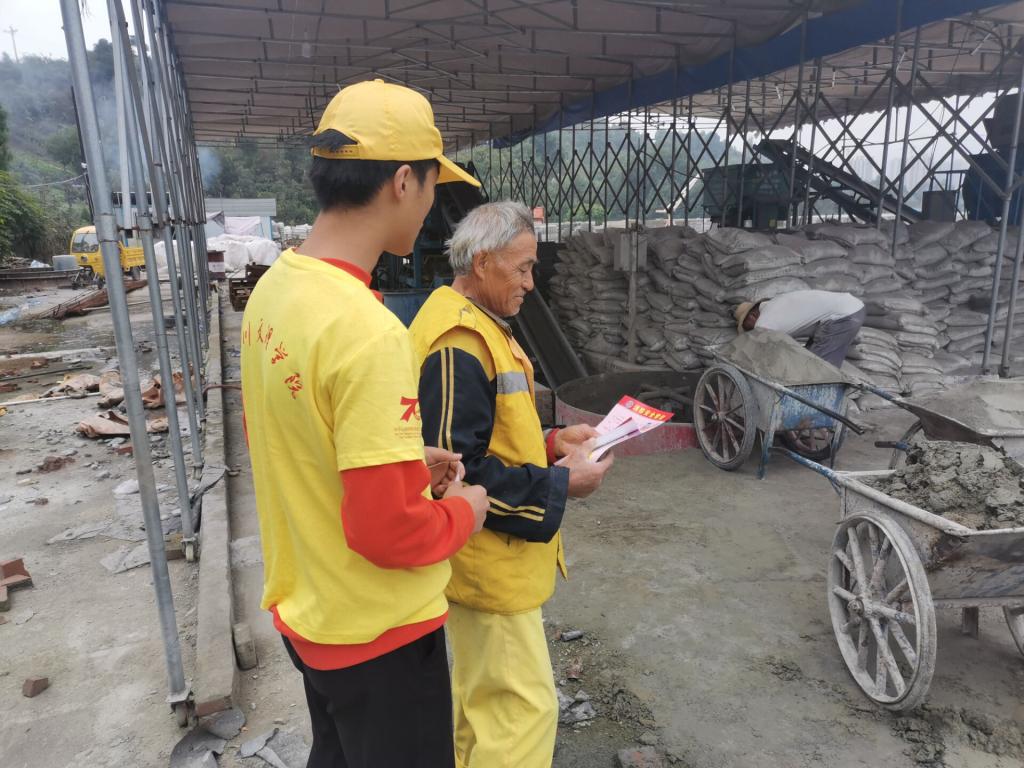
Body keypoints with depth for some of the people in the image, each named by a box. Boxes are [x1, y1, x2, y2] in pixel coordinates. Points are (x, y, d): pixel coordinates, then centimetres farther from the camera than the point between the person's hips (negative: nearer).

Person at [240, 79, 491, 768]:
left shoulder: (272, 290, -3)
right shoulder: (368, 331, -30)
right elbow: (389, 531, -29)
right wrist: (464, 511, -10)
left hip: (302, 608, 8)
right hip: (377, 633, -7)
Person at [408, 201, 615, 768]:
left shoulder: (477, 325, 10)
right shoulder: (458, 344, -24)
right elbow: (456, 471, -26)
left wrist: (549, 443, 5)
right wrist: (560, 484, -18)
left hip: (487, 556, 11)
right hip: (486, 562, -11)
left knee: (480, 693, 26)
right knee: (526, 707, 2)